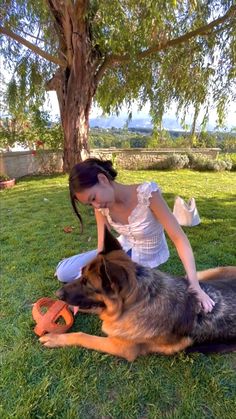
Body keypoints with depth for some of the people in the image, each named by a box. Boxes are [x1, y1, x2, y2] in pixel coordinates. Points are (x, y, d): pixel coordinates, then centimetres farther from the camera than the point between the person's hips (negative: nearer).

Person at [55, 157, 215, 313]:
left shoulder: (147, 193, -33)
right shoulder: (101, 205, -17)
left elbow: (179, 238, -31)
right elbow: (102, 248, -13)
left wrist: (194, 285, -38)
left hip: (146, 256, -4)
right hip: (123, 248, 5)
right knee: (64, 272, 0)